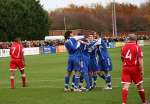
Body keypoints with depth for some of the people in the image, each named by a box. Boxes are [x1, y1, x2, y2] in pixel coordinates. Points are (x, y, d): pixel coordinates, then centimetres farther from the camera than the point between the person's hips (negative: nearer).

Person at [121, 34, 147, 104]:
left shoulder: (123, 47, 6)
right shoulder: (137, 47, -7)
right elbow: (140, 60, -13)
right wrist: (142, 70, -12)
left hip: (125, 68, 2)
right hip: (135, 68, -2)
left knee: (125, 86, -3)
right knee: (140, 86, 13)